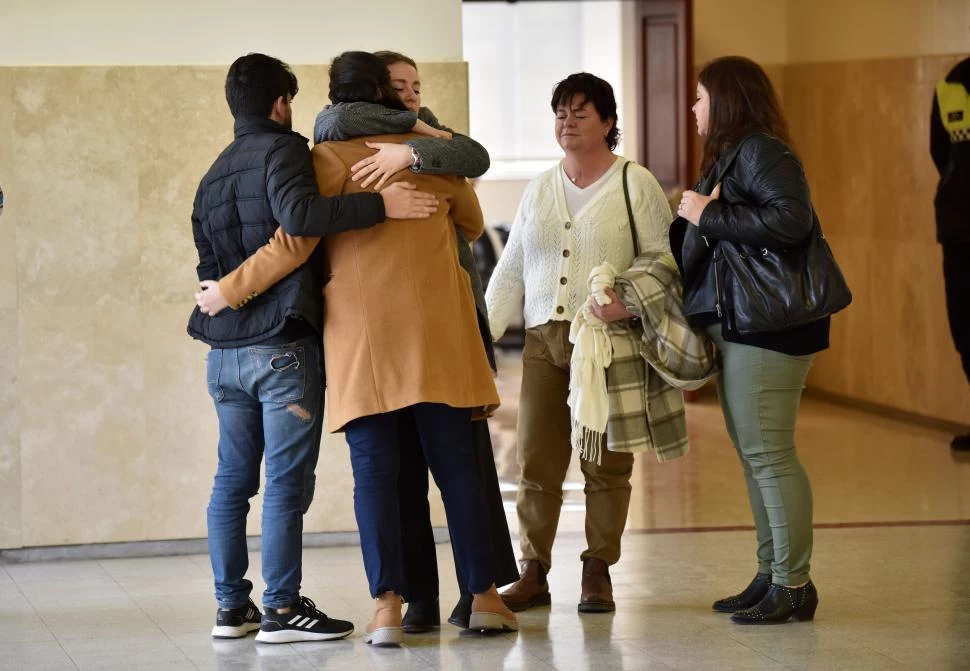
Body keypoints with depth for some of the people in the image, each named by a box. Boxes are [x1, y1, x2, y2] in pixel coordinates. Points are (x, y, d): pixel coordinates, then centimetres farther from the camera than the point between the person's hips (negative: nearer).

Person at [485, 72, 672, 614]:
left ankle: (598, 573, 8)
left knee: (606, 462, 0)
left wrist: (631, 297, -18)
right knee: (536, 460, 1)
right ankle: (534, 574, 7)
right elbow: (510, 271, 16)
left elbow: (663, 259, -1)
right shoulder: (539, 191, 15)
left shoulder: (636, 184, 1)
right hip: (544, 339, 4)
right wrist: (484, 333, 8)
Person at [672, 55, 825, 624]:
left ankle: (794, 584, -4)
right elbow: (691, 246, 17)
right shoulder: (727, 156, 18)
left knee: (768, 455, -8)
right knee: (755, 455, 11)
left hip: (764, 326, -10)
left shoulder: (761, 152, -11)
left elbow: (792, 220, -26)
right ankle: (771, 577, 17)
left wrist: (709, 217, -19)